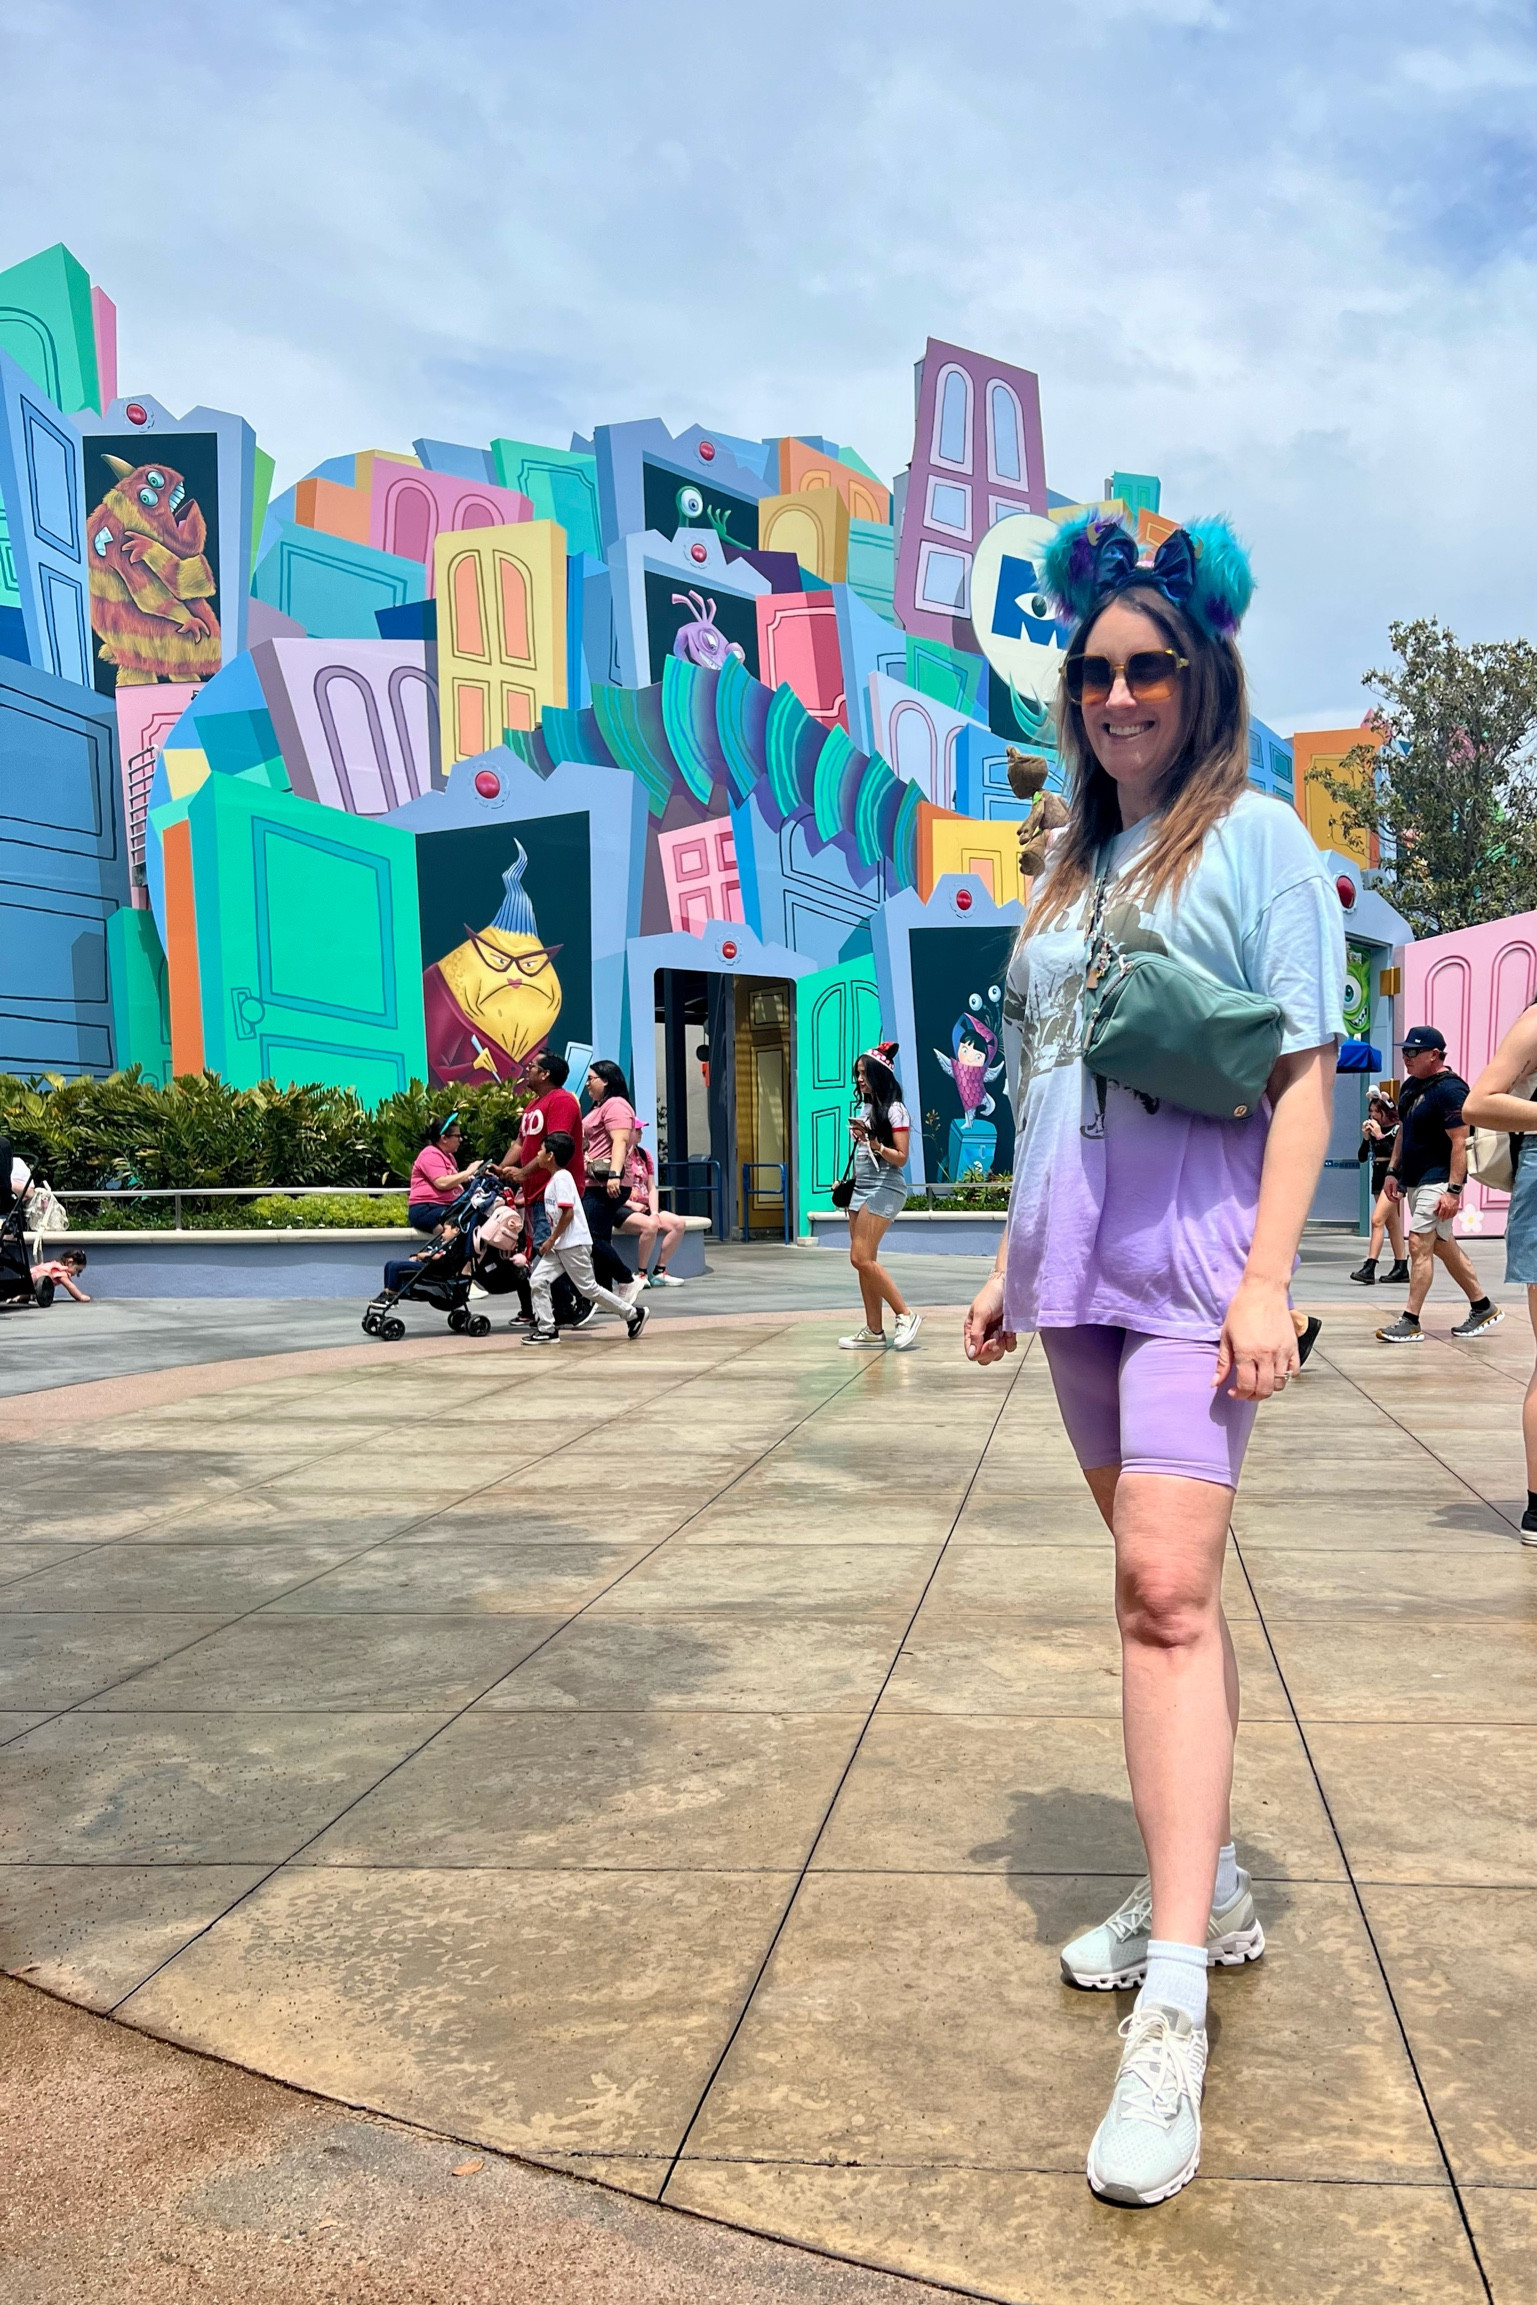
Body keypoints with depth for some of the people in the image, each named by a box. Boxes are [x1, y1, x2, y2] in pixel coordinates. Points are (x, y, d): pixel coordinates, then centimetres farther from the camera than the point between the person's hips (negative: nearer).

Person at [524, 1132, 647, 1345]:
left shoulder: (561, 1178, -15)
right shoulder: (554, 1178, 16)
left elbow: (568, 1213, -21)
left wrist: (551, 1240, -18)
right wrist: (552, 1240, 16)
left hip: (574, 1244, -10)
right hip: (560, 1245, 10)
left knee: (589, 1288, -3)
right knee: (537, 1280, 0)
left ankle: (633, 1313, 8)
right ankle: (546, 1329, 2)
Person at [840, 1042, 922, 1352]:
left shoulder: (894, 1111, -7)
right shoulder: (864, 1108, 15)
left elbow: (901, 1158, -11)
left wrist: (874, 1143, -25)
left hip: (884, 1189, -8)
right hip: (861, 1188, 8)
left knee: (861, 1258, -15)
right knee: (863, 1261, 4)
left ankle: (906, 1315, -8)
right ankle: (874, 1330, 7)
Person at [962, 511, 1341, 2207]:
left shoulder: (1255, 840, -1)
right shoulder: (1074, 865, 18)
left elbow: (1303, 1072, -7)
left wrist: (1268, 1275, -16)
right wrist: (1012, 1261, 17)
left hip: (1195, 1262, -7)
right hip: (1080, 1267, 7)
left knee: (1167, 1587, -16)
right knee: (1160, 1581, 13)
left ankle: (1172, 2004, -13)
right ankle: (1207, 1883, 28)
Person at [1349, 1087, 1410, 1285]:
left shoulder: (1398, 1130, -8)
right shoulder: (1373, 1130, 10)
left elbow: (1396, 1155, -19)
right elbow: (1362, 1157, 9)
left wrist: (1380, 1136, -19)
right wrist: (1366, 1137, -5)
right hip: (1378, 1179, 8)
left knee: (1377, 1220, -17)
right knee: (1392, 1224, 12)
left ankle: (1369, 1268, -22)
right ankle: (1401, 1268, 18)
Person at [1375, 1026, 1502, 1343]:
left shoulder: (1449, 1089, -17)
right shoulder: (1410, 1085, 11)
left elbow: (1460, 1142, -21)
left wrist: (1454, 1190, -25)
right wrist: (1393, 1171, 16)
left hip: (1438, 1180, -10)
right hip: (1413, 1180, 10)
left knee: (1419, 1244, -13)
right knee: (1442, 1244, 16)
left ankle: (1411, 1322, -10)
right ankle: (1483, 1308, 27)